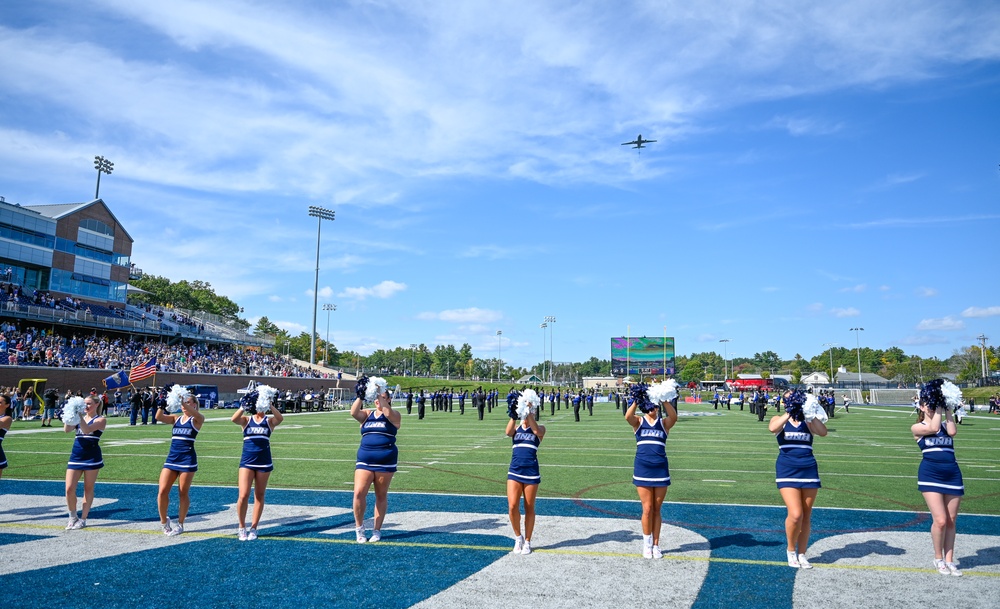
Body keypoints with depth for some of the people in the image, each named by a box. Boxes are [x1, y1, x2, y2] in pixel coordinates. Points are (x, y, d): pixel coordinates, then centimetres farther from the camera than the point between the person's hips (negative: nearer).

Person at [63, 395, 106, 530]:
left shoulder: (101, 420, -3)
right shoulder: (80, 418, 13)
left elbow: (87, 430, -20)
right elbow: (67, 429, -3)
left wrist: (80, 415, -24)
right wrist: (70, 415, -12)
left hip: (92, 457, -5)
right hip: (76, 457, 5)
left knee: (88, 489, 4)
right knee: (69, 489, -1)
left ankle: (83, 519, 13)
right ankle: (73, 517, 18)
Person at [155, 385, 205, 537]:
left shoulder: (197, 419, 0)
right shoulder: (176, 418, 12)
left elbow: (192, 412, -23)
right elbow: (159, 417, -4)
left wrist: (182, 400, -36)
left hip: (187, 459, -4)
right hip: (171, 457, 4)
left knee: (183, 493, 4)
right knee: (162, 491, -3)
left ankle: (180, 525, 16)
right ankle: (164, 521, 17)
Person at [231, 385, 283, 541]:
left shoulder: (269, 421, 5)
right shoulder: (246, 419, 6)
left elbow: (280, 418, -18)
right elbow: (234, 419, -16)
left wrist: (270, 405, -24)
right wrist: (245, 405, -22)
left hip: (264, 462, 1)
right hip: (247, 461, 0)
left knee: (259, 496, 7)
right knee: (243, 495, -7)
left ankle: (253, 528, 19)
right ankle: (242, 527, 13)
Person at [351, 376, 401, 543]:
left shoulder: (394, 415, 4)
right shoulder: (367, 414, 11)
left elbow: (387, 413, -20)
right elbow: (354, 412, -9)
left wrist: (380, 394, -22)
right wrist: (360, 396, -19)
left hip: (385, 462, -2)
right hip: (364, 461, 2)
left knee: (381, 496, 6)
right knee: (359, 493, -11)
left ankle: (377, 530, 18)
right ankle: (359, 528, 7)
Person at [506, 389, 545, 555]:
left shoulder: (540, 428, 3)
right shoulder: (516, 427, 9)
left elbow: (537, 431, -22)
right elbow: (508, 433, -15)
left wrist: (529, 412, -27)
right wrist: (513, 416, -31)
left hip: (531, 473, -2)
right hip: (514, 471, 2)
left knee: (529, 508, 6)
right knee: (512, 506, -8)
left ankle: (527, 541, 21)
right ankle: (518, 537, 14)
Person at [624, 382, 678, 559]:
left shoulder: (664, 423, 5)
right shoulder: (638, 422, 4)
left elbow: (674, 417, -18)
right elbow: (627, 416, -19)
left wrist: (664, 400, -28)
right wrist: (636, 400, -25)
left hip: (660, 469, 1)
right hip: (642, 469, -1)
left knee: (657, 509, 8)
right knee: (647, 509, -1)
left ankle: (656, 545, 20)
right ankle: (647, 544, 15)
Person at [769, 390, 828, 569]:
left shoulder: (808, 422, 11)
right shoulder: (779, 420, 6)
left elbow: (823, 432, -10)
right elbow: (772, 428, -19)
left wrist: (810, 414, -17)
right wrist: (790, 412, -19)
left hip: (809, 469, 3)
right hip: (787, 471, -3)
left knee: (806, 516, 5)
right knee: (796, 514, -14)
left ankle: (801, 555, 20)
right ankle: (791, 550, 9)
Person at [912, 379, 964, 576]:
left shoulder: (945, 425, 14)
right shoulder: (917, 428, 4)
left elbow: (952, 431, -9)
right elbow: (933, 428, -15)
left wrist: (947, 409, -2)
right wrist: (939, 407, -4)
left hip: (953, 474, 4)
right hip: (930, 474, -4)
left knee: (951, 521, 7)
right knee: (940, 520, -9)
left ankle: (949, 560, 19)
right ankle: (939, 559, 11)